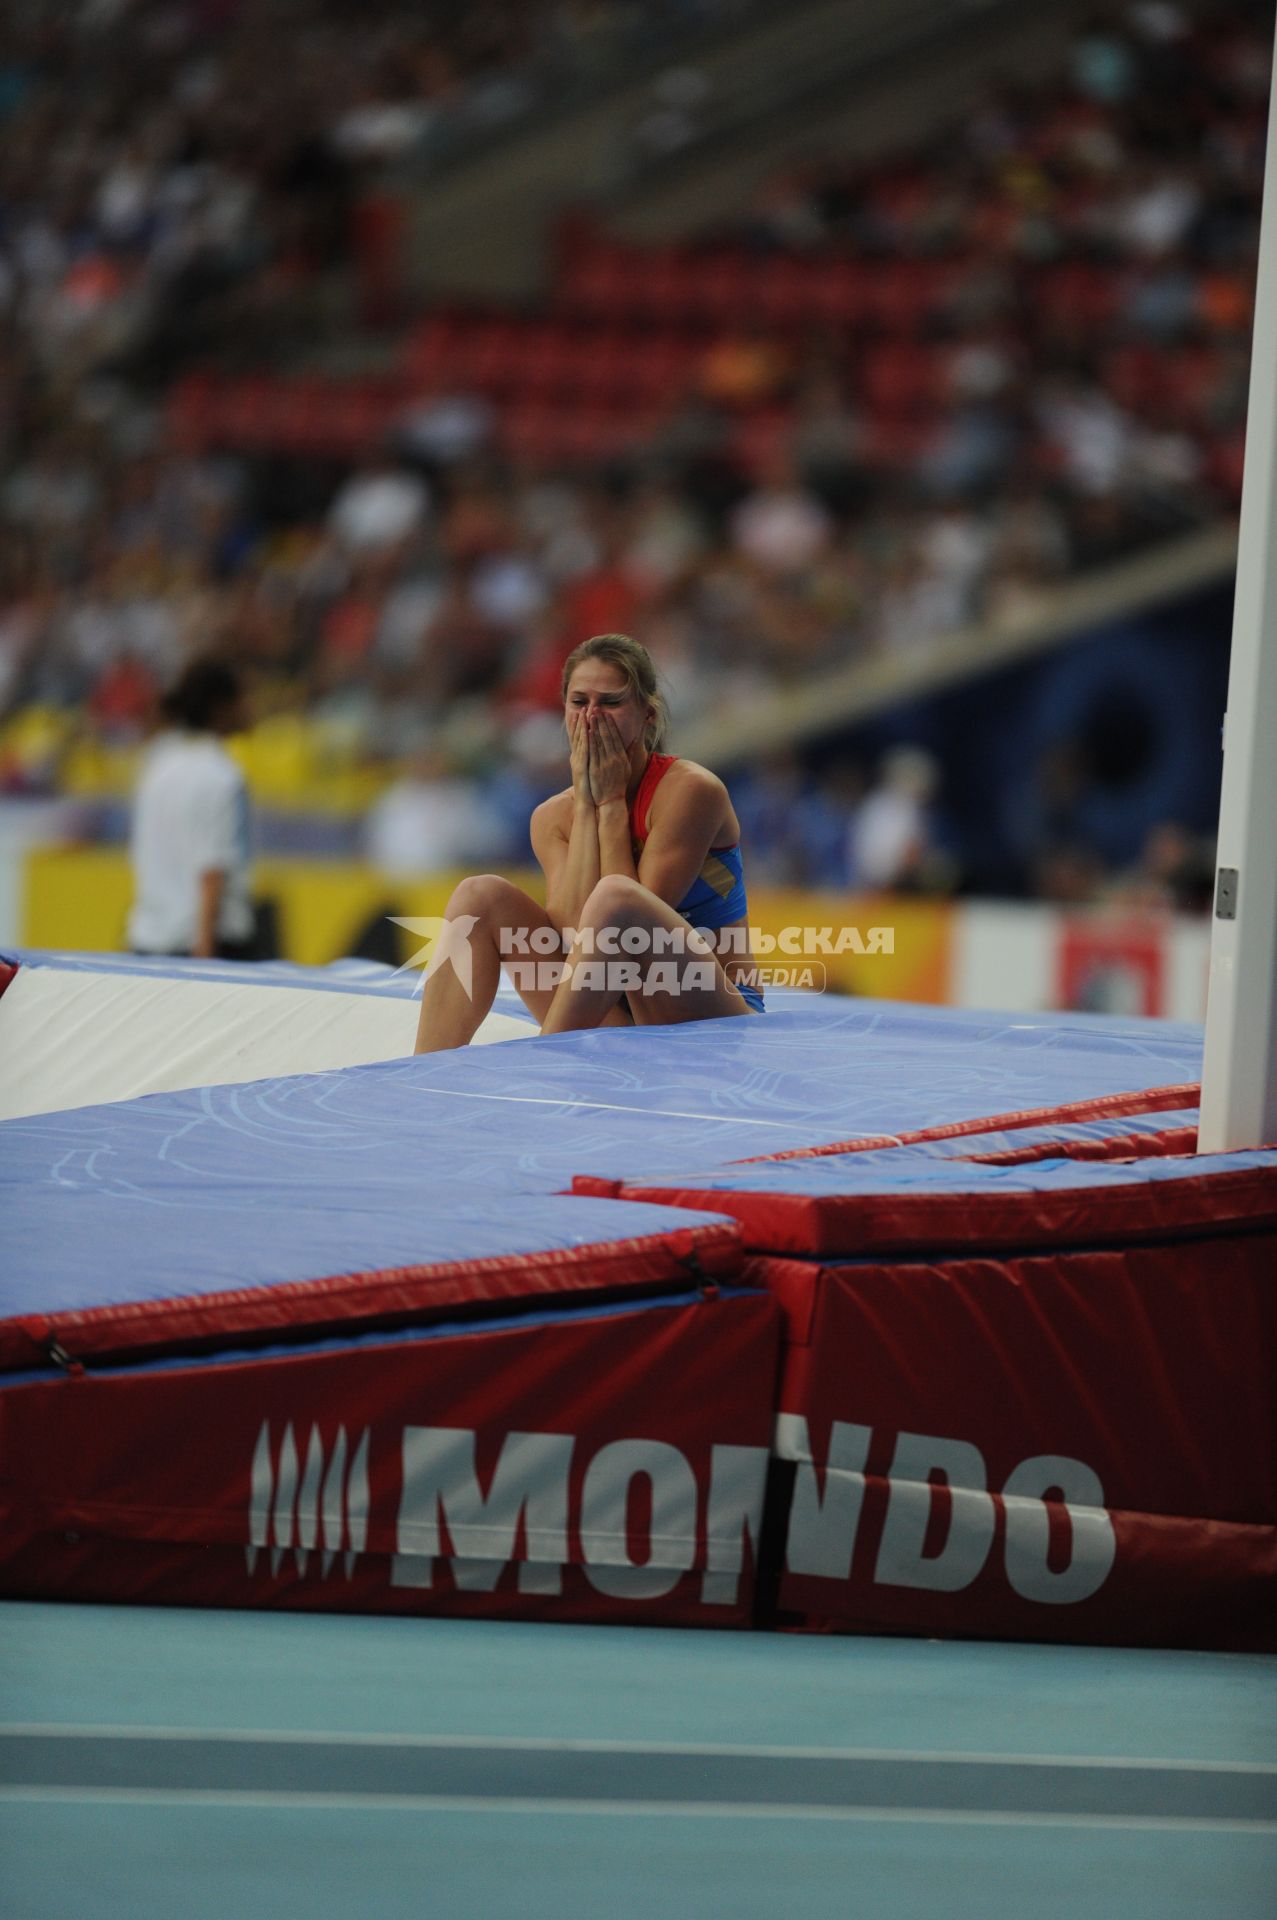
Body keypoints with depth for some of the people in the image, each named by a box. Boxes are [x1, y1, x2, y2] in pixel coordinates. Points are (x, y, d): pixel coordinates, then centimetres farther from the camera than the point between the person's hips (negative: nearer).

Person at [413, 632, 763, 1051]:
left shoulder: (691, 791, -10)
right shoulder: (554, 817, 6)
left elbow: (633, 934, -17)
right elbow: (576, 932, -13)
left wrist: (612, 804, -13)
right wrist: (587, 804, -11)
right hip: (617, 1024, 6)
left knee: (614, 896, -32)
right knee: (481, 895, -7)